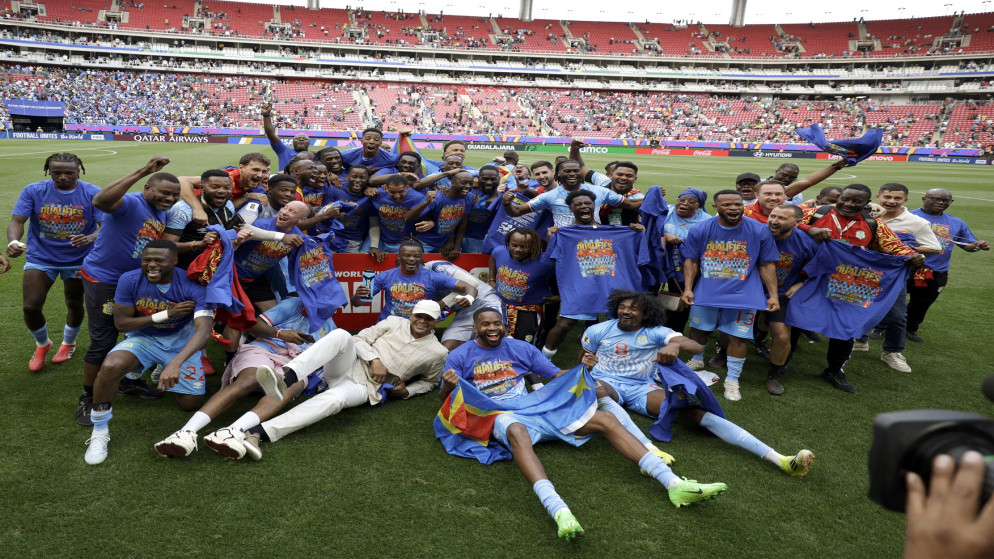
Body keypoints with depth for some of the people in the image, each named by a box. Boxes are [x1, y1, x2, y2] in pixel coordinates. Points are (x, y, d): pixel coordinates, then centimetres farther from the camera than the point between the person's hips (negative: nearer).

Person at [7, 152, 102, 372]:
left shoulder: (93, 193, -13)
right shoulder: (33, 191, -10)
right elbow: (17, 222, -15)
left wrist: (91, 238, -42)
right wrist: (13, 242, -38)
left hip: (78, 260, 0)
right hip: (40, 258, 1)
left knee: (74, 304, 14)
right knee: (31, 306, -4)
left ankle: (68, 344, 43)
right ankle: (42, 344, 27)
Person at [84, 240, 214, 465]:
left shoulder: (193, 286, -26)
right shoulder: (130, 280, -18)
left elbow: (204, 329, -37)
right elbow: (121, 323, -10)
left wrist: (176, 363, -53)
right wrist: (165, 315, -24)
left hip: (181, 340, 0)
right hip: (143, 337, 0)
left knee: (190, 403, -1)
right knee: (110, 367, -32)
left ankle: (164, 373, 34)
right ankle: (100, 432, -8)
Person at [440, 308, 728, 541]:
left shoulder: (520, 348, 15)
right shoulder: (460, 356, 6)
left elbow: (556, 374, 16)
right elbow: (446, 400, 2)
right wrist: (448, 385, -23)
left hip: (536, 407, 4)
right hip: (500, 416, -4)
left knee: (605, 419, -12)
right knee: (518, 433, -44)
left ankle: (675, 484, -17)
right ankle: (559, 510, -63)